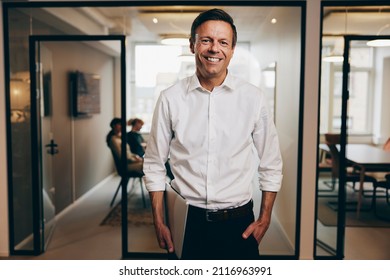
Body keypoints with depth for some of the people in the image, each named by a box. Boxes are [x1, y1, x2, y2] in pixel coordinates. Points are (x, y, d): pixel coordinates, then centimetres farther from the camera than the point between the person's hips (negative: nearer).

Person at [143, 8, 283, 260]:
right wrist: (159, 223, 0)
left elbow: (271, 165, 3)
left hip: (239, 224, 0)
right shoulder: (170, 99, -5)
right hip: (187, 222, 0)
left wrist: (264, 220, 0)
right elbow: (154, 164, 1)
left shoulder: (254, 98, -4)